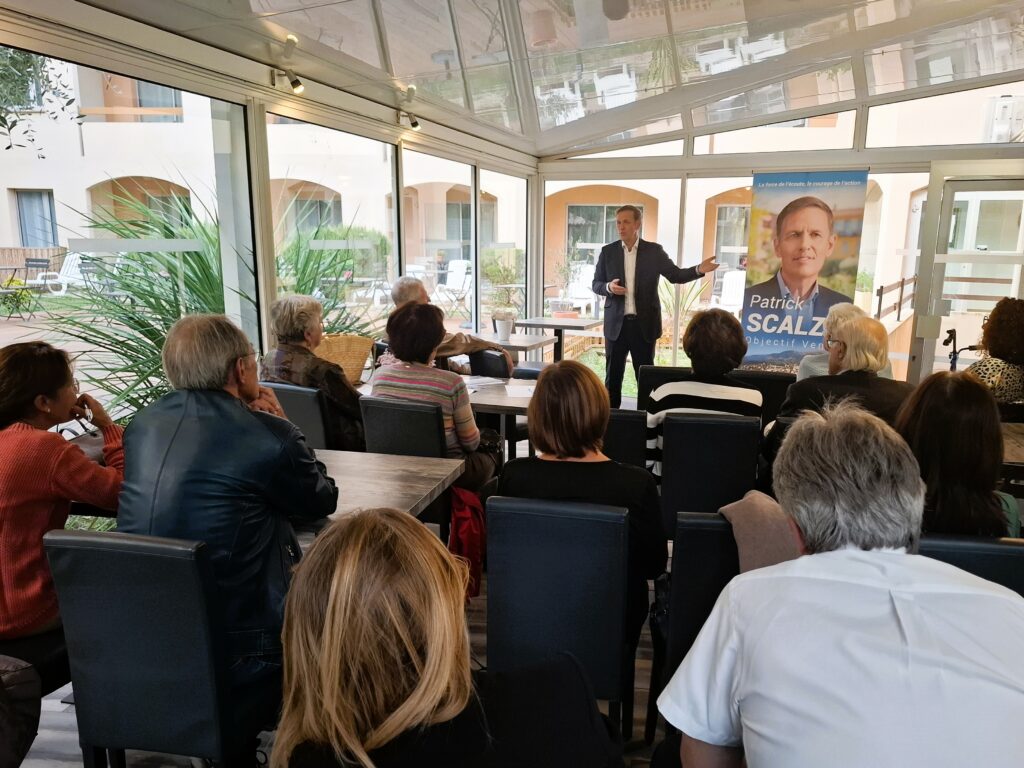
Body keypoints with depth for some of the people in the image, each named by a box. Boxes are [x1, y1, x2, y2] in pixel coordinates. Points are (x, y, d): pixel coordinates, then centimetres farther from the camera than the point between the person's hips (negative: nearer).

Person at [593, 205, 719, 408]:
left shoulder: (654, 251, 2)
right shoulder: (608, 252, 4)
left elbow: (675, 275, 1)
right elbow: (596, 284, 6)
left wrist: (699, 269, -17)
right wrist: (609, 287, -16)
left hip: (644, 323, -1)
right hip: (616, 323, 1)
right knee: (613, 373, 7)